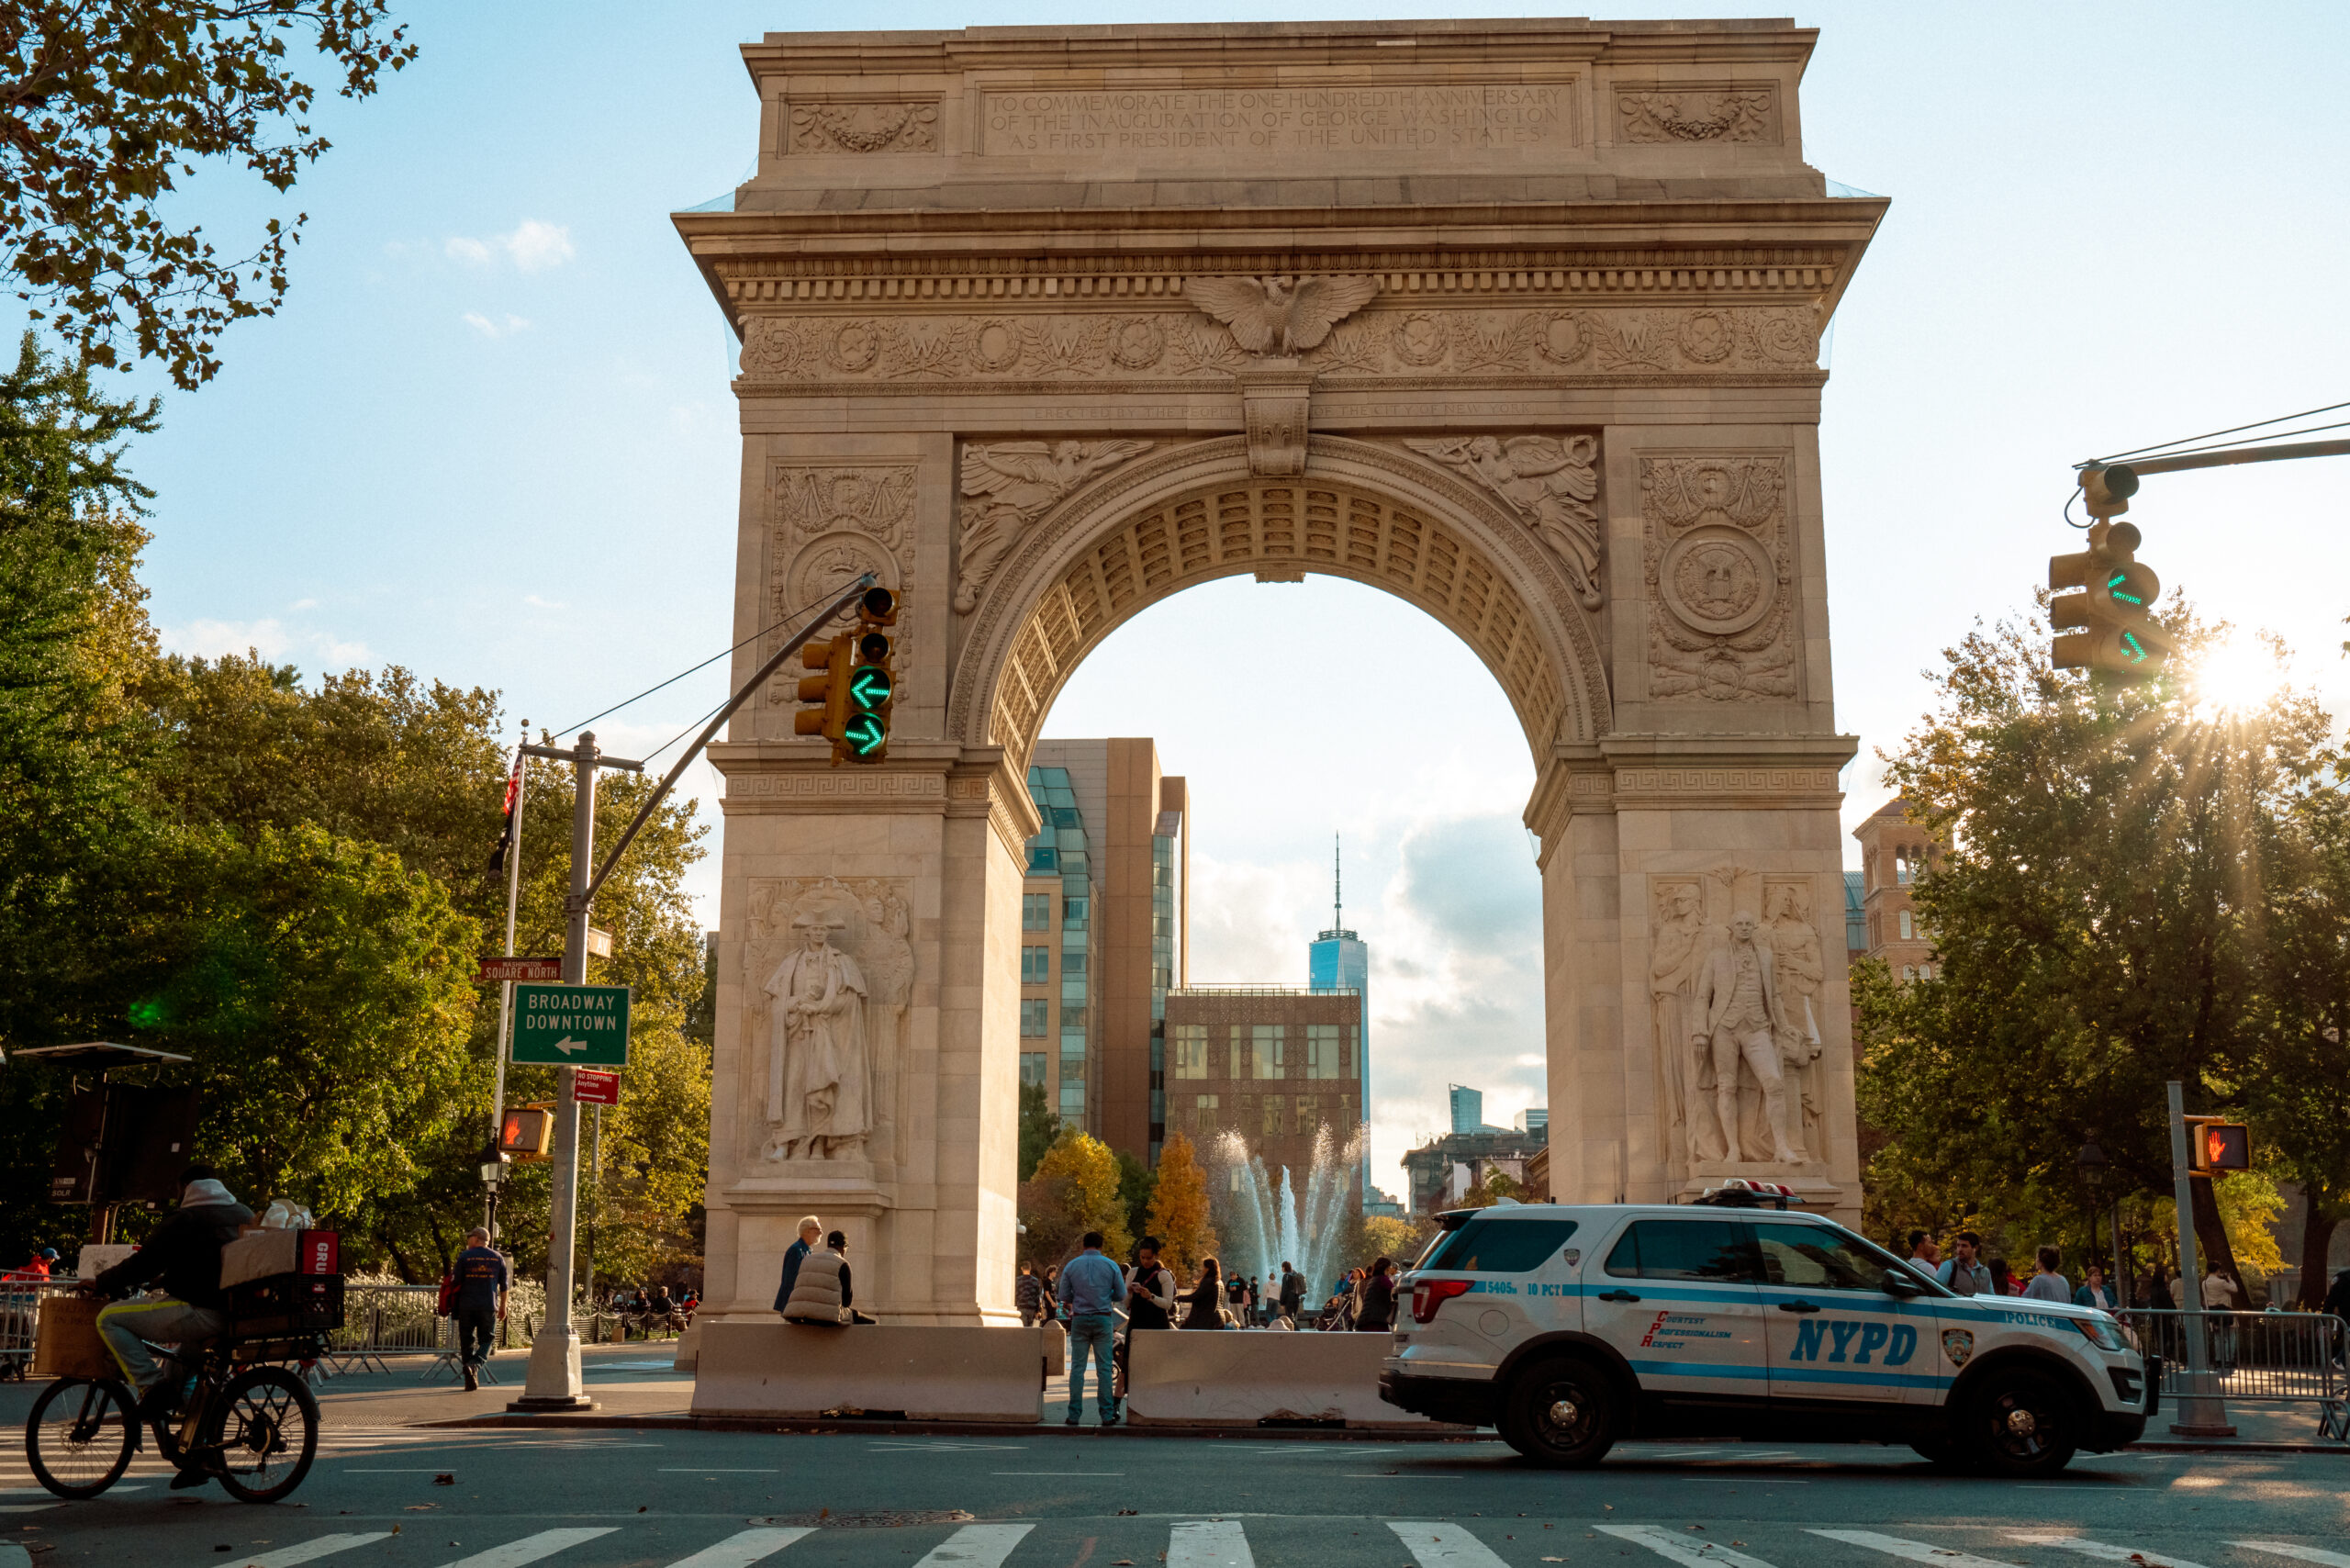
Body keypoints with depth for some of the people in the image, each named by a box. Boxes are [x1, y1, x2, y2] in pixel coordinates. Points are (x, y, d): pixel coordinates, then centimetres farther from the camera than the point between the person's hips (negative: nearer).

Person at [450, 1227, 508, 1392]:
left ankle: (471, 1381, 5)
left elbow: (456, 1283, -5)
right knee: (486, 1341, 8)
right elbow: (503, 1286, 11)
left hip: (467, 1306, -1)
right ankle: (474, 1366, -19)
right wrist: (503, 1307, 20)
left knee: (467, 1342, 7)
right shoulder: (497, 1258, 7)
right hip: (489, 1308, 1)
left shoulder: (464, 1257, -2)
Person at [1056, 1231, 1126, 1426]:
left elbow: (1064, 1297, 3)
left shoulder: (1071, 1266, 1)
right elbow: (1121, 1295, 2)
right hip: (1103, 1319, -1)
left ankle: (1074, 1415, 1)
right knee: (1104, 1369, 2)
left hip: (1080, 1320, 1)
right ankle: (1107, 1415, 1)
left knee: (1077, 1368, 3)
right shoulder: (1111, 1266, -1)